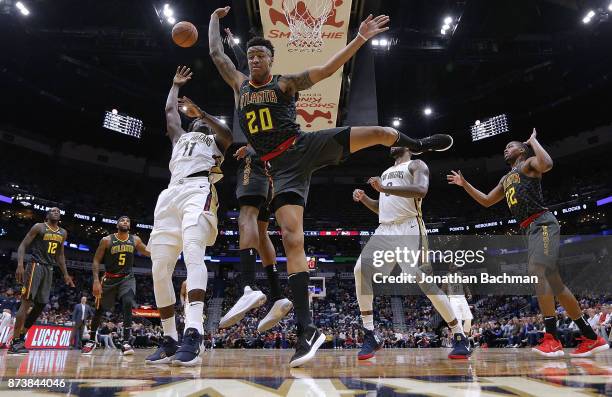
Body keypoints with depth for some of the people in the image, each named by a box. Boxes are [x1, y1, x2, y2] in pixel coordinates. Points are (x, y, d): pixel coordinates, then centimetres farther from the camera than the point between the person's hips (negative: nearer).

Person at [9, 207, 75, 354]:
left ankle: (21, 337, 16)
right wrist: (20, 265, -20)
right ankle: (14, 342, -8)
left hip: (49, 269, 7)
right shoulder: (39, 227, -2)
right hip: (36, 266, -7)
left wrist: (65, 274, 16)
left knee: (41, 305, 5)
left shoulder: (63, 233, 15)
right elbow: (23, 245, -6)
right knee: (26, 302, -12)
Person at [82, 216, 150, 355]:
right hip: (110, 279, 0)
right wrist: (96, 281, -18)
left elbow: (149, 253, 7)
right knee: (100, 309, 8)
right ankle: (92, 340, 29)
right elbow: (96, 261, -8)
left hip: (127, 278, 0)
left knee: (127, 303, -23)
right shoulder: (107, 240, -9)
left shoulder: (135, 240, -3)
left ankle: (125, 341, -20)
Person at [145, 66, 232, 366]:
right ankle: (169, 340, 2)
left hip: (198, 190, -6)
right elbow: (169, 110, 40)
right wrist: (176, 85, 53)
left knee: (192, 250, -32)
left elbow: (229, 135, 2)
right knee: (160, 269, -5)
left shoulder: (214, 140, 24)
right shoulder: (180, 138, 39)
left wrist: (201, 112, -3)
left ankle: (193, 334, -45)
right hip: (171, 194, 6)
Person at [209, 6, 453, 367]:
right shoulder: (239, 85, 16)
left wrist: (361, 38, -8)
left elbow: (328, 69, -2)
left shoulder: (286, 83, 6)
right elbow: (215, 51, 24)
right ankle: (307, 329, -15)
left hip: (307, 146, -1)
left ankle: (419, 145, 30)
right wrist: (215, 17, 36)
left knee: (382, 133, -11)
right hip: (282, 167, 1)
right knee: (291, 237, -16)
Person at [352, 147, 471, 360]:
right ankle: (370, 336, -5)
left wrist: (384, 188, -23)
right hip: (385, 229, 7)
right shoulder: (386, 173, 28)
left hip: (409, 228, -6)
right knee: (361, 270, -13)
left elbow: (421, 190, -19)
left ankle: (460, 337, 4)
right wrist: (364, 198, 10)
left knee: (425, 282, -12)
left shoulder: (417, 165, 4)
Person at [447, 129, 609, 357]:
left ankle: (551, 339, -23)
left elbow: (547, 164, -21)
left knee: (538, 271, -24)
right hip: (530, 229, 9)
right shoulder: (505, 179, 28)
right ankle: (591, 338, 13)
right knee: (551, 280, 6)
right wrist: (464, 184, 27)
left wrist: (533, 141, -5)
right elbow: (486, 201, 33)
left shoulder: (529, 163, 4)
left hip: (542, 224, -9)